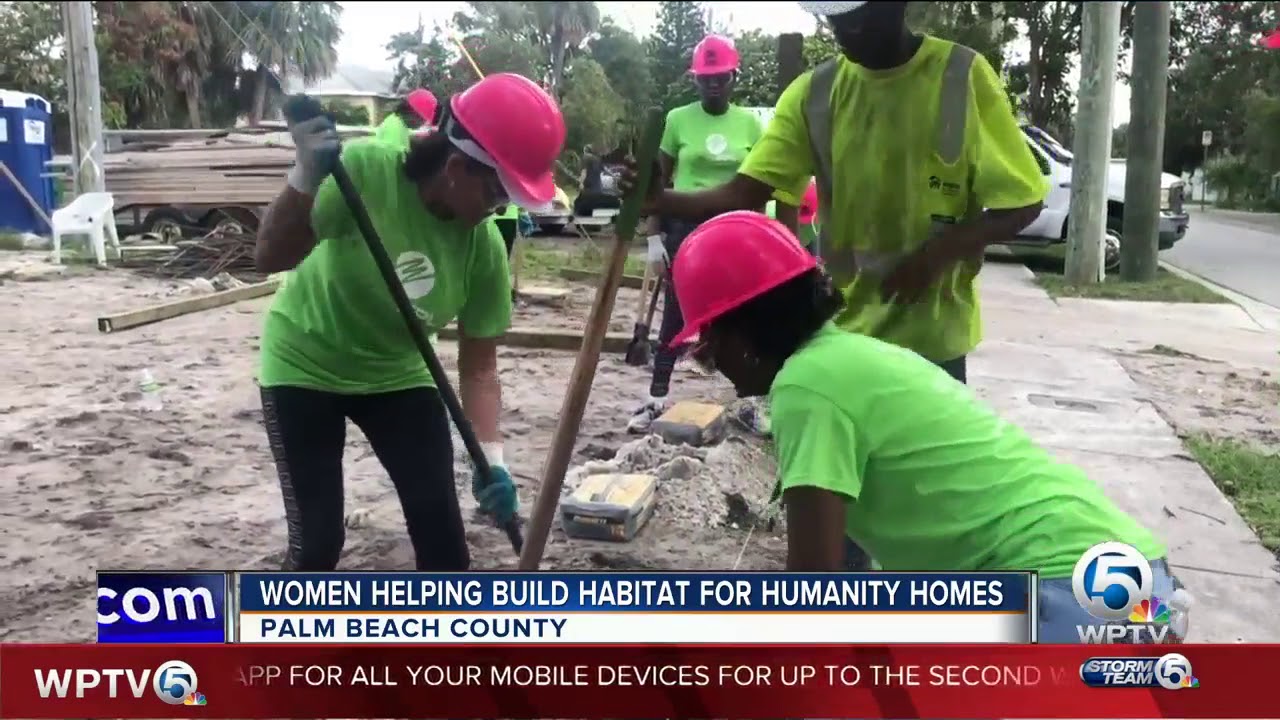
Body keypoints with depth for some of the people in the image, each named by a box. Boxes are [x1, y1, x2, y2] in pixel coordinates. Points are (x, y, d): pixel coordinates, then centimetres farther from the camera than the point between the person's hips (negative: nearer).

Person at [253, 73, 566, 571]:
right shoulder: (365, 171, -29)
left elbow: (479, 366, -13)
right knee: (317, 535, -7)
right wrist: (306, 178, -45)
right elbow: (271, 257, -29)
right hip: (304, 366, -3)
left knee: (440, 520, -2)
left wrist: (491, 457, -25)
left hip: (397, 375, 3)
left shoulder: (485, 247, -18)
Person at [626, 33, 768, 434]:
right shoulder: (678, 119, -2)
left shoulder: (749, 123, 3)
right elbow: (660, 180, 3)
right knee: (675, 314, 1)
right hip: (686, 226, -1)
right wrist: (654, 234, -2)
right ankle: (657, 398, 8)